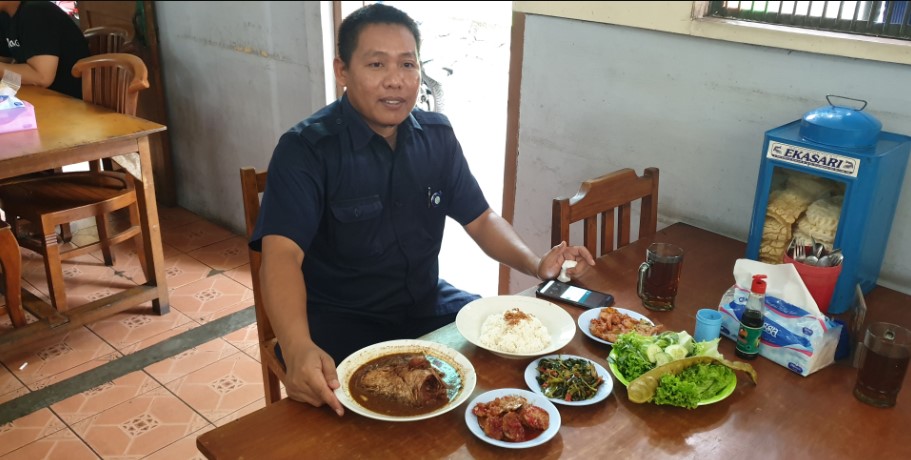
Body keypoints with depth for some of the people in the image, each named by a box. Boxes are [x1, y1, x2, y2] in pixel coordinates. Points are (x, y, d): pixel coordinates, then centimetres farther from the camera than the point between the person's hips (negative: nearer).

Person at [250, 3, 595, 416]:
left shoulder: (437, 135, 1)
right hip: (340, 320, -5)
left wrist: (536, 265, -11)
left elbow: (480, 219, 8)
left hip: (426, 303, 6)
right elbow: (282, 254, -28)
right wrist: (298, 348, -47)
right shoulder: (305, 149, -16)